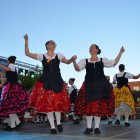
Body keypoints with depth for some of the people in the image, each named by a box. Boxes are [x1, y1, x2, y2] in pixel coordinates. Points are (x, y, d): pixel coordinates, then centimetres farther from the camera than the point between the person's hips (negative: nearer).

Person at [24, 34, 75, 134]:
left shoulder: (59, 55, 11)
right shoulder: (42, 56, 9)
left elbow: (67, 62, 0)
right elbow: (27, 53, 6)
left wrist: (72, 59, -21)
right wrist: (26, 41, -1)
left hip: (57, 81, 0)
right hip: (45, 82, 0)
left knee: (58, 102, -7)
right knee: (47, 103, -3)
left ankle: (58, 123, 12)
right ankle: (52, 127, 5)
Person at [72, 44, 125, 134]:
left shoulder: (103, 60, 12)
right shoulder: (85, 61, 11)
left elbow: (114, 63, 8)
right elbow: (77, 68, 1)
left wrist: (120, 53, 2)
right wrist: (74, 61, -16)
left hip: (101, 85, 0)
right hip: (89, 85, 0)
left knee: (99, 105, -1)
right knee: (88, 105, -4)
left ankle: (97, 127, 7)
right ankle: (89, 127, 6)